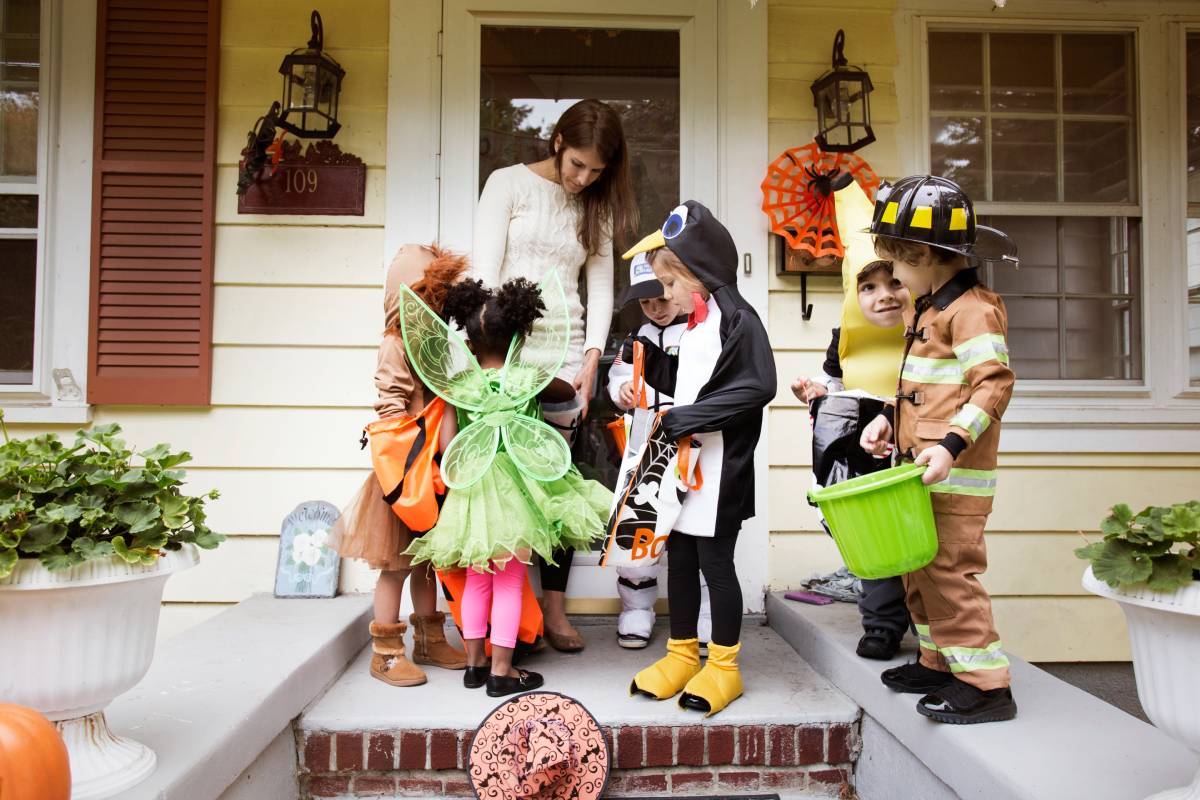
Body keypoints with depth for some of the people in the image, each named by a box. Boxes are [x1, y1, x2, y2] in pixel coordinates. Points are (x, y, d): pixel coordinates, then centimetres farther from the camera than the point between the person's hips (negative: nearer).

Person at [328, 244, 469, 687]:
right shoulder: (396, 345, -11)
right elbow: (390, 408, -16)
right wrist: (413, 463, -20)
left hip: (433, 472, 8)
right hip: (404, 472, -8)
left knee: (426, 560, 16)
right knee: (396, 564, 1)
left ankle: (429, 640, 28)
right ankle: (385, 653, 12)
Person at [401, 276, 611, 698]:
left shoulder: (458, 383, -1)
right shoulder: (529, 377, -4)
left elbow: (447, 442, -4)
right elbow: (568, 391, 16)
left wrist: (460, 478, 10)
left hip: (472, 488, 2)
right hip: (517, 487, -2)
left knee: (478, 579, 17)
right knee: (510, 581, 6)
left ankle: (474, 664, 26)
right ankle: (501, 671, 12)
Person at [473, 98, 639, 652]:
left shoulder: (596, 207, 15)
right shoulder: (508, 184, 3)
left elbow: (601, 285, 10)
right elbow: (485, 272, -3)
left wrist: (592, 359, -2)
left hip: (565, 357, 3)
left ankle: (554, 608, 11)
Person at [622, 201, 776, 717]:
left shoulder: (738, 320, -12)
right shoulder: (692, 325, 14)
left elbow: (758, 386, -23)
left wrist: (681, 419, -22)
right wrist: (645, 356, 7)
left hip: (719, 468, -8)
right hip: (682, 461, 8)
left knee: (715, 560, 2)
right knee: (679, 557, 13)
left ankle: (724, 666, 18)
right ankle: (682, 654, 28)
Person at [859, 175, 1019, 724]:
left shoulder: (972, 309, -14)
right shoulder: (927, 308, 18)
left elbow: (994, 384, -22)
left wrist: (951, 444, -29)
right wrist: (889, 419, 15)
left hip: (954, 473, -10)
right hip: (923, 470, 10)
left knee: (949, 570, -8)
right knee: (920, 568, 17)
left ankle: (985, 684, 3)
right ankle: (940, 663, 31)